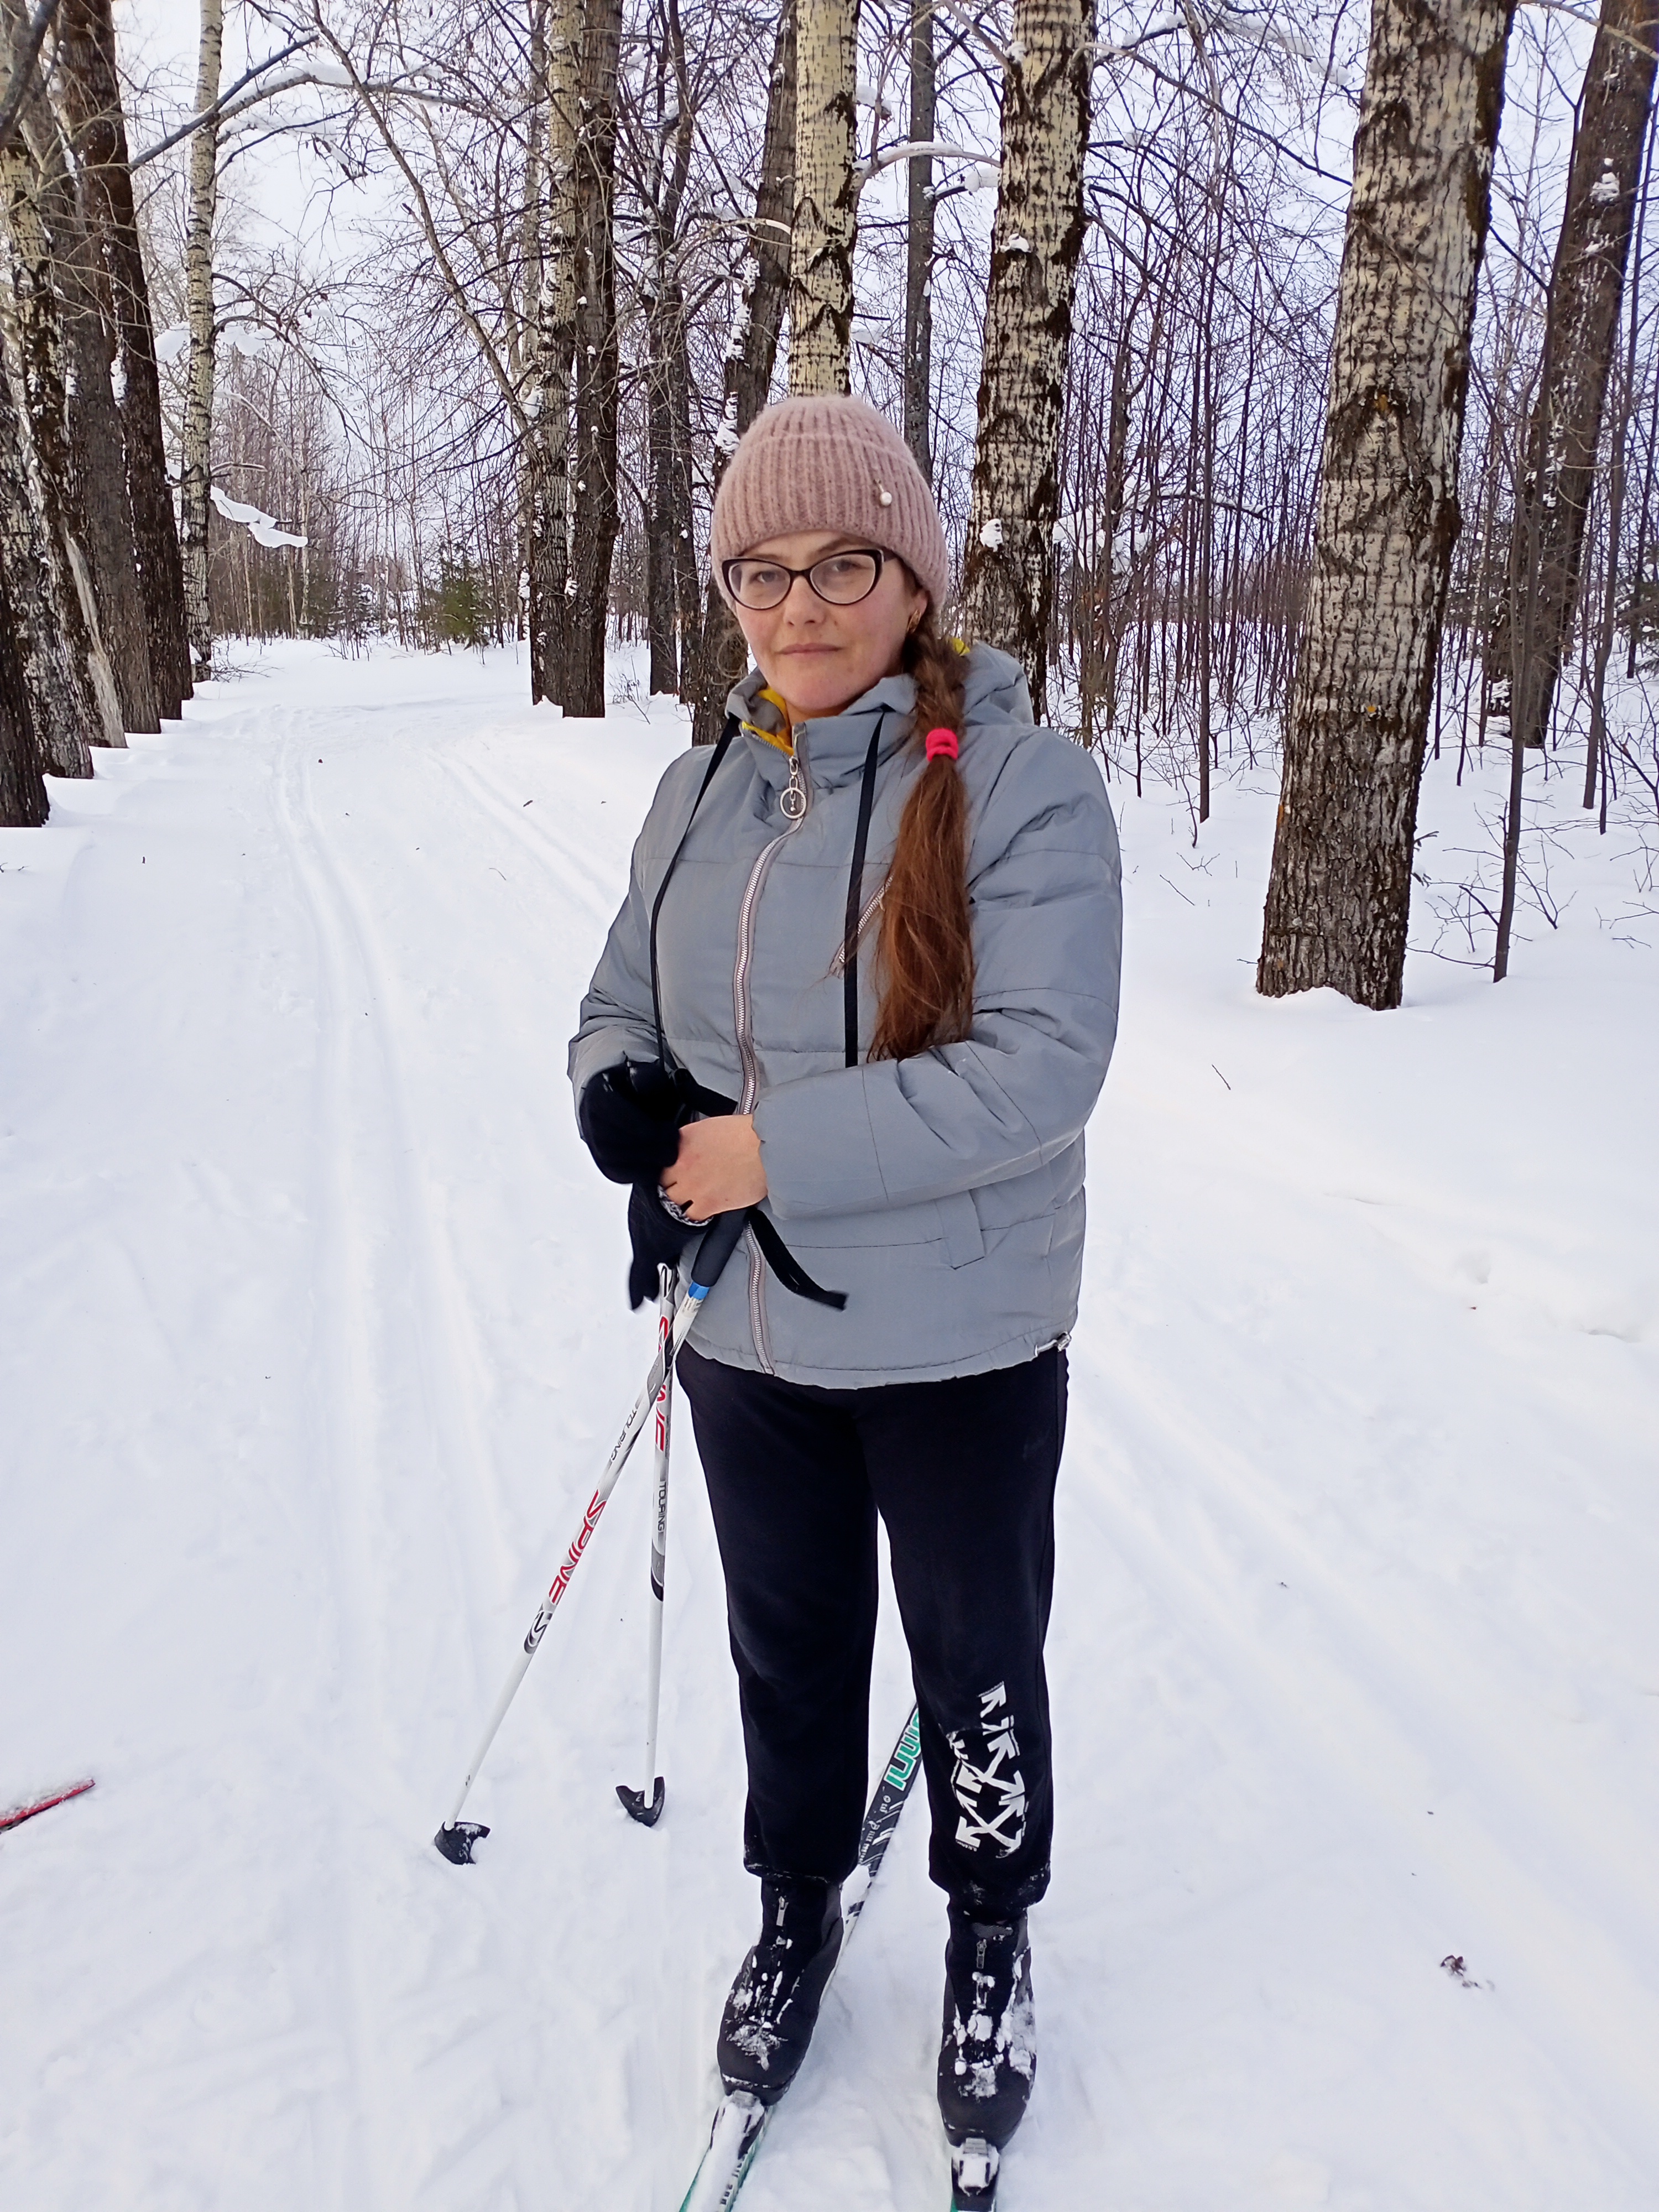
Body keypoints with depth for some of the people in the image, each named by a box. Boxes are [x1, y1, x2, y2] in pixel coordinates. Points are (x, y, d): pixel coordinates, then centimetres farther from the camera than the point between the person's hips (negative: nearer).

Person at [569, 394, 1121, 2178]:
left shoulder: (1021, 783, -15)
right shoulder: (699, 796, 3)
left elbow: (1041, 1067, -23)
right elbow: (621, 1012, 11)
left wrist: (780, 1149, -25)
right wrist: (631, 1102, -13)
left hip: (959, 1344, -4)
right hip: (750, 1333, 5)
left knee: (975, 1659, 17)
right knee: (785, 1646, 23)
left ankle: (991, 1936, 45)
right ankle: (797, 1911, 49)